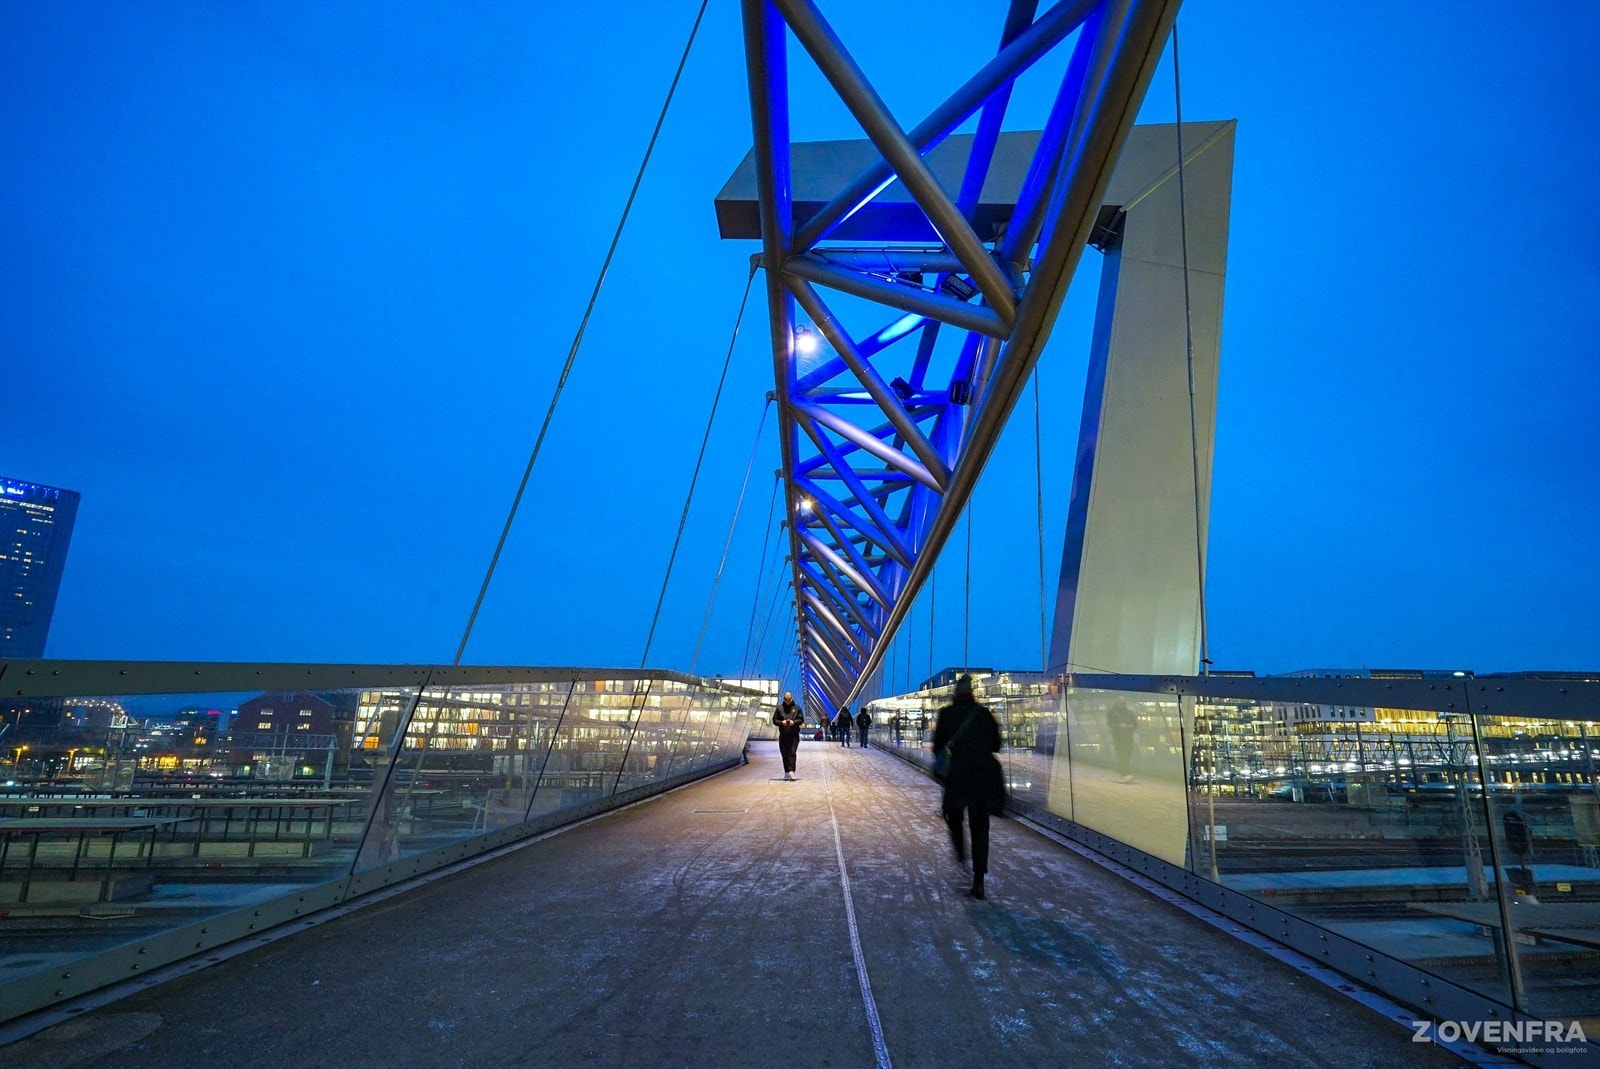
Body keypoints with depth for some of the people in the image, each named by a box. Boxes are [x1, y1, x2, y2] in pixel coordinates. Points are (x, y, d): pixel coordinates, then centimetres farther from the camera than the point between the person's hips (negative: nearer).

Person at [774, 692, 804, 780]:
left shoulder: (797, 708, 7)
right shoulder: (779, 708, 9)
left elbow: (801, 719, 6)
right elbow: (774, 720, 8)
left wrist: (794, 722, -13)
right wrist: (781, 722, -10)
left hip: (794, 735, -2)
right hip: (783, 735, 2)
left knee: (792, 753, -11)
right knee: (784, 754, 7)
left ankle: (791, 771, -15)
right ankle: (786, 772, 16)